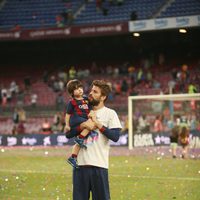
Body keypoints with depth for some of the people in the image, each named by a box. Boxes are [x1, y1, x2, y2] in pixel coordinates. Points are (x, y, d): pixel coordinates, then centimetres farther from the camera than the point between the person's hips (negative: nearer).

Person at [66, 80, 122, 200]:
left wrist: (97, 123, -11)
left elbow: (115, 136, -12)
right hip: (80, 163, 4)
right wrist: (83, 125, -9)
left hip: (99, 164, -4)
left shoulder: (110, 113, 2)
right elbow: (68, 134, 7)